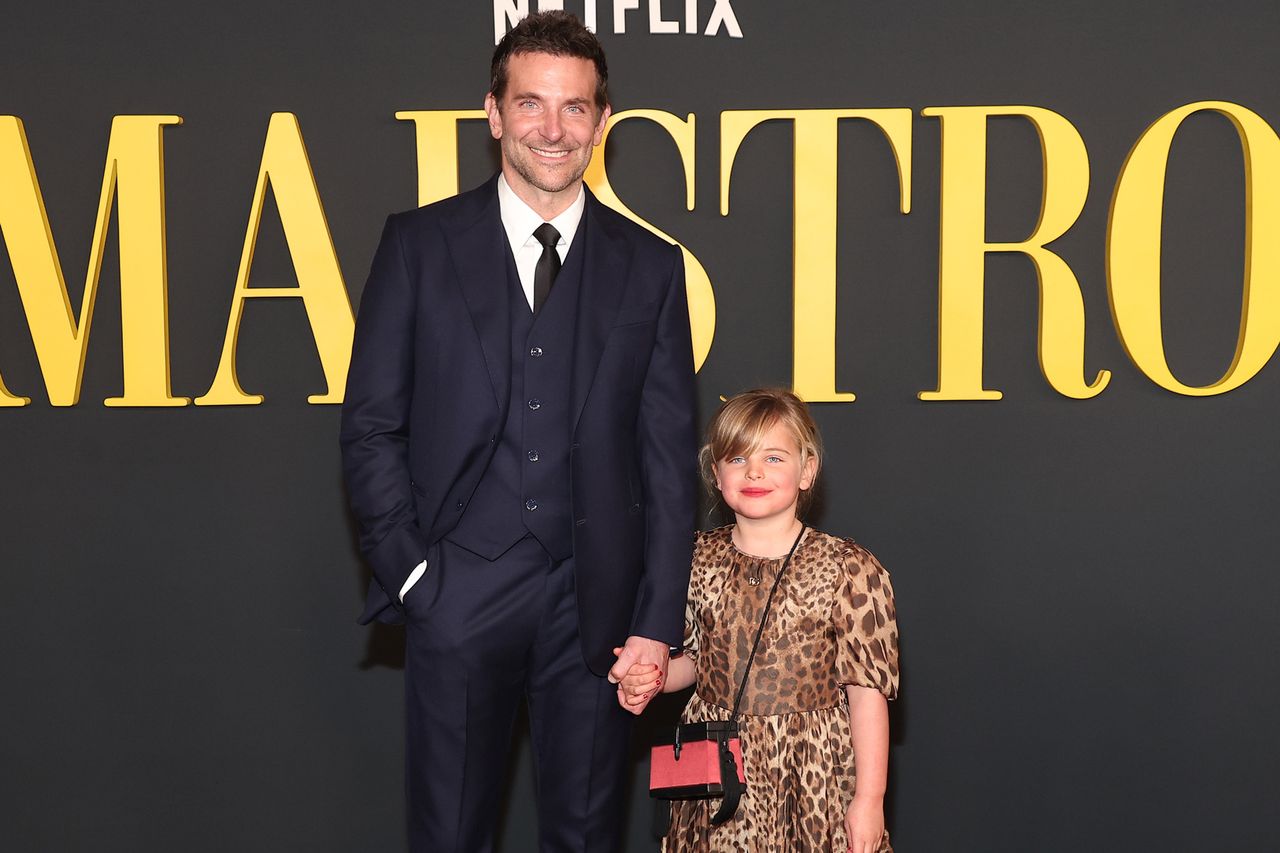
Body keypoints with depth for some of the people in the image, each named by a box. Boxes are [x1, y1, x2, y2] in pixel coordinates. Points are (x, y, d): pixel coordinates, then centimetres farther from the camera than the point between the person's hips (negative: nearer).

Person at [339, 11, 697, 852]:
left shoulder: (650, 265, 5)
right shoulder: (420, 243, 2)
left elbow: (671, 456, 3)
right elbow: (372, 426, 2)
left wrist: (658, 622, -2)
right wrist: (411, 573, -6)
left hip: (594, 602, 1)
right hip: (460, 593, -1)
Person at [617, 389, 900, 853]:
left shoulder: (848, 568, -10)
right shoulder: (698, 561, 2)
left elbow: (867, 691, -10)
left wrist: (869, 798, -11)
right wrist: (651, 680, -4)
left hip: (813, 780, -3)